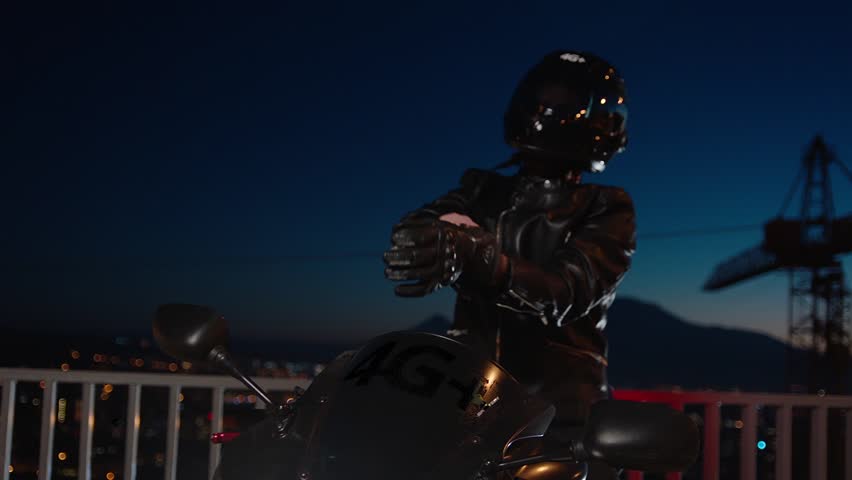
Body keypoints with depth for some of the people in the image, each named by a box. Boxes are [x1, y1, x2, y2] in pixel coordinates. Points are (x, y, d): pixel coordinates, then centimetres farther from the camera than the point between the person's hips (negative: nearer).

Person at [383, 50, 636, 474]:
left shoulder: (607, 211, 7)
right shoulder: (484, 190, 18)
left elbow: (569, 290, -12)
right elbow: (418, 230, 0)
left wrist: (480, 259, -30)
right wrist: (432, 234, -25)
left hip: (556, 406, -2)